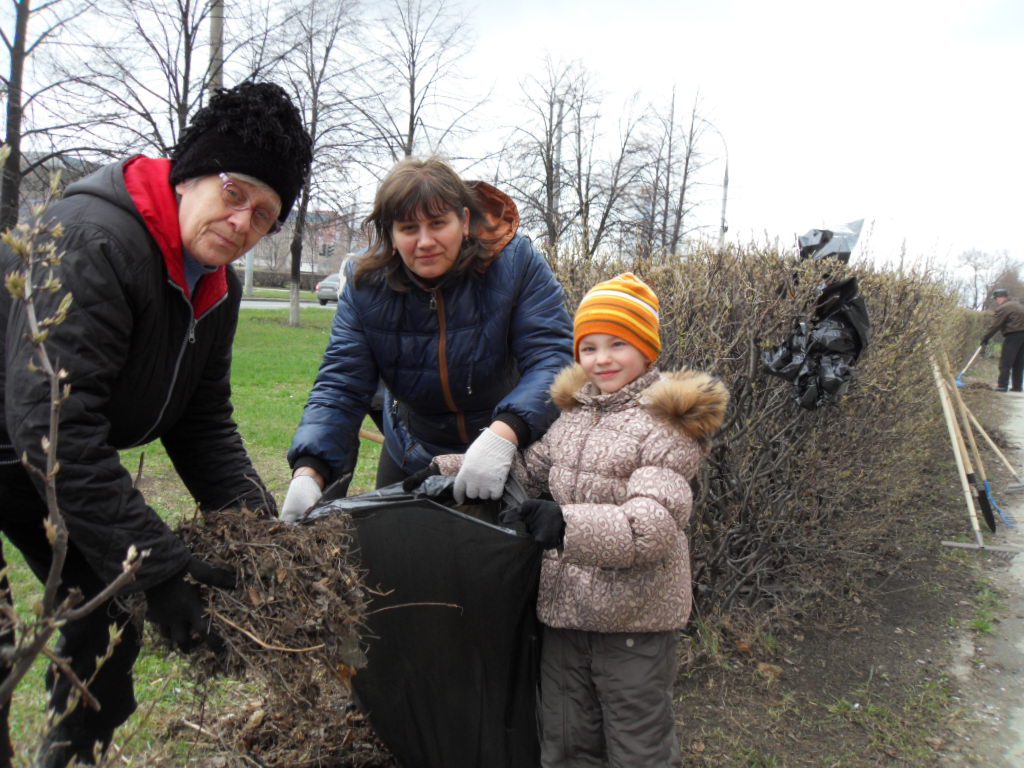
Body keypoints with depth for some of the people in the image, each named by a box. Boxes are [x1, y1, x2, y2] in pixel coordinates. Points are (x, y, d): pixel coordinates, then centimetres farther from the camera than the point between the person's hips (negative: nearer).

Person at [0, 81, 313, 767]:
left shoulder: (217, 286, -3)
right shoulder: (92, 240, -31)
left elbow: (204, 421, 0)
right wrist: (158, 564, -36)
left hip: (63, 465, 8)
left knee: (111, 610, 12)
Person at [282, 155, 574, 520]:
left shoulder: (516, 262, -21)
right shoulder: (365, 283, -13)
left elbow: (552, 358, -29)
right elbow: (340, 387, -17)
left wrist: (503, 435, -47)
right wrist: (309, 472, -35)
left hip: (516, 455, -2)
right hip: (410, 460, 3)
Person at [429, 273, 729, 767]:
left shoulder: (666, 423, -14)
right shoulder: (574, 411, 6)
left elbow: (653, 524, -25)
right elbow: (525, 470, 16)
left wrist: (567, 523, -36)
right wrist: (446, 469, 8)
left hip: (634, 620, -6)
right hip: (563, 612, 6)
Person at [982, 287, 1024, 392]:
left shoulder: (1003, 308, -11)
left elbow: (995, 326, -12)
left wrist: (985, 338, -3)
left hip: (1013, 335, -9)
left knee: (1005, 362, -5)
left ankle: (1002, 385, -8)